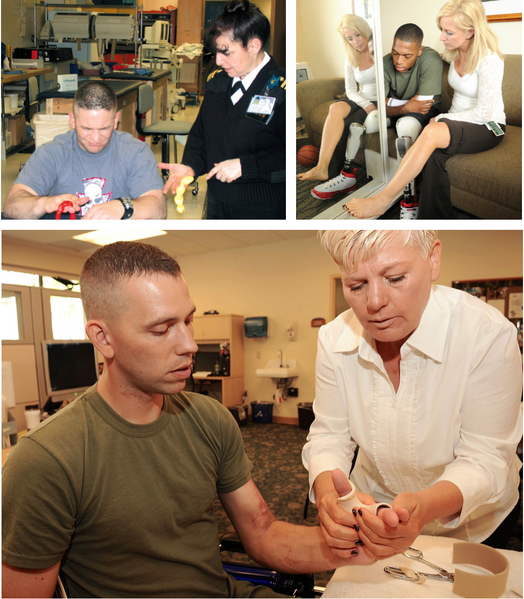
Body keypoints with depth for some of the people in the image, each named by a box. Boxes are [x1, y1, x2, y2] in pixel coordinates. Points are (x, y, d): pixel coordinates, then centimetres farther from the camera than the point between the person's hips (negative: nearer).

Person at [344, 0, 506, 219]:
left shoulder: (489, 60, -18)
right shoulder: (455, 53, 5)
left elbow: (483, 113, -18)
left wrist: (441, 119, -13)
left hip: (488, 128, -6)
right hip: (460, 122, 6)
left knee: (432, 133, -37)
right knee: (433, 153, -32)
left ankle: (383, 200, -36)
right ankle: (438, 218, -24)